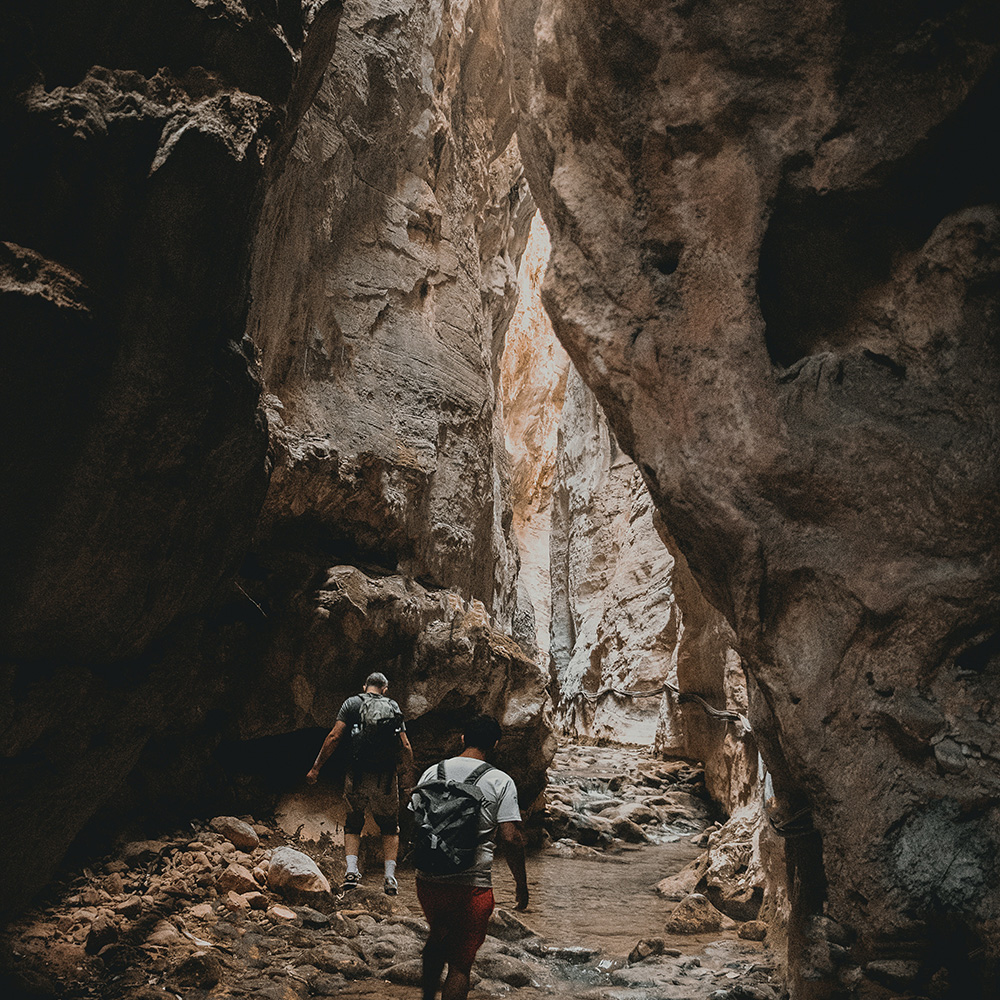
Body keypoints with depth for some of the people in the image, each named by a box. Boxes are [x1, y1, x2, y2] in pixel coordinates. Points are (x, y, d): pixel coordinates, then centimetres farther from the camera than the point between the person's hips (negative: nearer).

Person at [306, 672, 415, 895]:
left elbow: (334, 737, -7)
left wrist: (316, 767, -2)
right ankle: (390, 876, 6)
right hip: (386, 780, 1)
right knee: (390, 828, 18)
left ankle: (352, 870, 1)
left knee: (353, 825, 18)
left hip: (357, 777, -1)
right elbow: (405, 747, 1)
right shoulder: (394, 707, 8)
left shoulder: (352, 703, 3)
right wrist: (409, 782, 7)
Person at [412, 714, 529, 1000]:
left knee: (437, 939, 30)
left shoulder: (433, 772, 3)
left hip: (428, 880, 4)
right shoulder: (501, 782, -7)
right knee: (460, 964, 7)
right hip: (472, 886, -4)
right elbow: (510, 838, -12)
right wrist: (522, 884, -1)